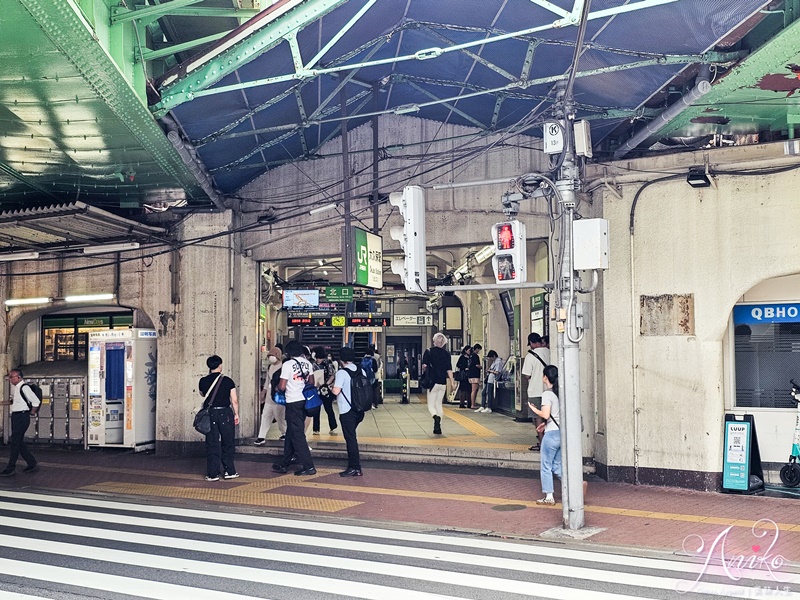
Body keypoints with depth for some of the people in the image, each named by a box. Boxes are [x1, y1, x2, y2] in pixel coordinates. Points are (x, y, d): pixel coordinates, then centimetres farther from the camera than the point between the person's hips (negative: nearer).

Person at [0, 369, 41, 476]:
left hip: (22, 417, -10)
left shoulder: (24, 388, -16)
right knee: (19, 443, 11)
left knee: (15, 442, -7)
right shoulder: (14, 387, 12)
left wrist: (32, 412, -6)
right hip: (15, 416, 10)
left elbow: (36, 401, -17)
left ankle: (11, 468, -3)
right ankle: (32, 464, 19)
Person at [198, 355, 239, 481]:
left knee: (212, 445, 5)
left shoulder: (203, 381, 0)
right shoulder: (228, 381, -6)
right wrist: (236, 414, 6)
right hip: (225, 413, -1)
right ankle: (229, 471, 13)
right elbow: (234, 400, -6)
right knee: (228, 444, 10)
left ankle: (213, 474, 5)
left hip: (210, 414, 1)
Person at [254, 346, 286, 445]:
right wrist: (263, 392, 21)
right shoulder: (270, 367, 12)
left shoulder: (282, 367, -14)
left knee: (279, 417, 1)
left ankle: (285, 433, 22)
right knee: (265, 416, 5)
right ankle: (261, 437, 7)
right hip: (269, 396, 8)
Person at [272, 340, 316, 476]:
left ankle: (308, 466, -6)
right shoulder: (307, 363, 6)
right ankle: (285, 463, 24)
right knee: (291, 432, 16)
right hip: (304, 400, 7)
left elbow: (282, 387, -13)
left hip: (293, 402, -7)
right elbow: (311, 382, 13)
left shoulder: (287, 365, -13)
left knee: (297, 434, -4)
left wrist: (278, 387, 8)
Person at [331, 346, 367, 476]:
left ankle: (355, 468, 0)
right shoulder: (361, 370, 6)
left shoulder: (341, 372, -14)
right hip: (360, 410, 7)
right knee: (351, 435, 19)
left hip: (347, 410, -7)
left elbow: (336, 391, -20)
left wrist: (331, 387, 1)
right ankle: (355, 460, 22)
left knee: (350, 438, -2)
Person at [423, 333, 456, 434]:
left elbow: (425, 366, -10)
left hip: (432, 382, -3)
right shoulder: (446, 354, 2)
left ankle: (436, 417, -28)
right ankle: (438, 428, 11)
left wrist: (425, 367, 12)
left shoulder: (429, 352, -5)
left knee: (431, 405, 4)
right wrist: (452, 381, -1)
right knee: (439, 404, 14)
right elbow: (449, 369, -3)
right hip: (443, 383, 3)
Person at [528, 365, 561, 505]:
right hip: (562, 432, 8)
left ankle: (549, 497, 10)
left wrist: (533, 409, -4)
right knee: (557, 466, 15)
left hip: (551, 434, -8)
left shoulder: (547, 394, -13)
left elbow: (545, 415, -21)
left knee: (546, 466, 5)